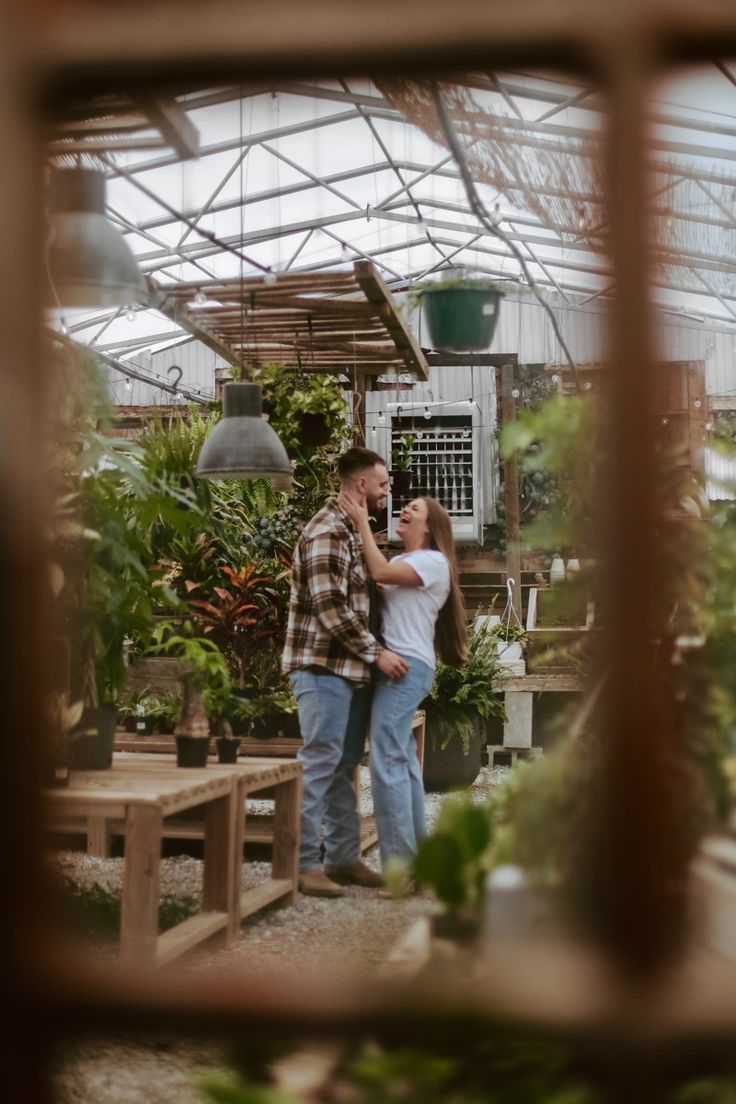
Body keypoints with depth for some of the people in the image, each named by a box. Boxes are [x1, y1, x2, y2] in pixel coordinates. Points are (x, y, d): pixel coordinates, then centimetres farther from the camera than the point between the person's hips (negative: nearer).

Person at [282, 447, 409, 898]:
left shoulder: (355, 531, 18)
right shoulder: (329, 530, -14)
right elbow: (329, 606, -21)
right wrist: (376, 652, -17)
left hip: (352, 669, 10)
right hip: (324, 666, -10)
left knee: (345, 765, 13)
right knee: (319, 763, -7)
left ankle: (344, 858, 20)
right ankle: (304, 864, -2)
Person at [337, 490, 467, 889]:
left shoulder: (433, 561, -5)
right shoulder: (401, 563, 24)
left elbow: (381, 572, -17)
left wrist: (362, 522, -12)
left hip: (407, 666, -10)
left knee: (388, 761, -14)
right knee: (402, 761, 12)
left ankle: (401, 867, -13)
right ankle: (415, 855, 19)